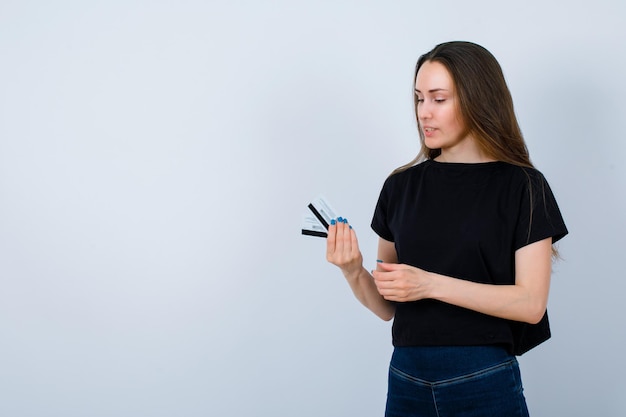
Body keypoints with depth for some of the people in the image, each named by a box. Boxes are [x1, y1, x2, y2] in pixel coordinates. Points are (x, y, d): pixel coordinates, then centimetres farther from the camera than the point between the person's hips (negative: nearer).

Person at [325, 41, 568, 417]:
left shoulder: (522, 187, -4)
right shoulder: (400, 186, 6)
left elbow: (531, 303, -12)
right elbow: (386, 307, 8)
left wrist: (430, 284, -19)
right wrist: (354, 272, -12)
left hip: (484, 384, -3)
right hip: (407, 382, 4)